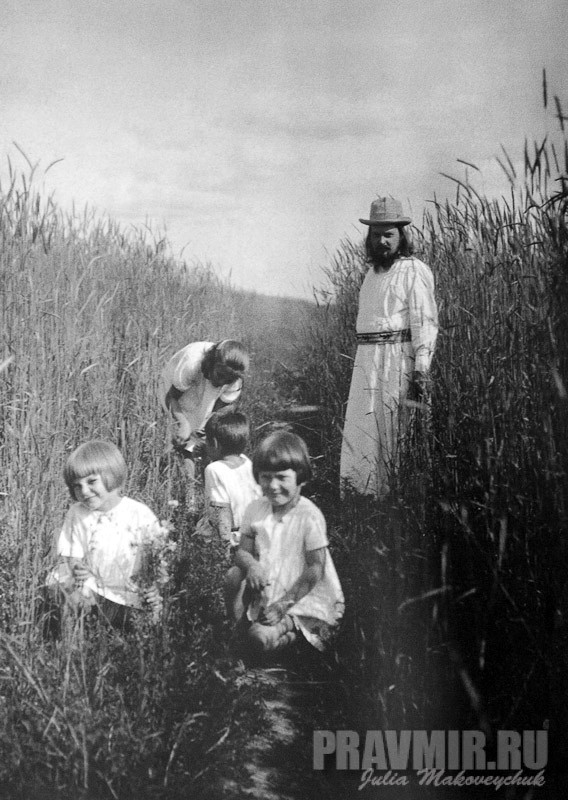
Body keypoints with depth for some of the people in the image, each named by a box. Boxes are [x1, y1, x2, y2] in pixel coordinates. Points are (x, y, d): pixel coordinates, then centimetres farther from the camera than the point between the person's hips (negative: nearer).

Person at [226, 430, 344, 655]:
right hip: (265, 593, 6)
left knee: (261, 637, -28)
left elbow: (314, 569, -15)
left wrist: (284, 603, -20)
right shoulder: (256, 509, 1)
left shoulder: (309, 516, -16)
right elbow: (243, 551, 4)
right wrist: (250, 564, -21)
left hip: (303, 597, -6)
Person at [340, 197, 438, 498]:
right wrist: (364, 358, 13)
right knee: (357, 431, 3)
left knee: (392, 436, -3)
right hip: (366, 360, 7)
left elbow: (425, 323, -12)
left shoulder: (414, 272, -6)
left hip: (399, 359, -7)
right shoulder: (372, 273, 20)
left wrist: (421, 370, -20)